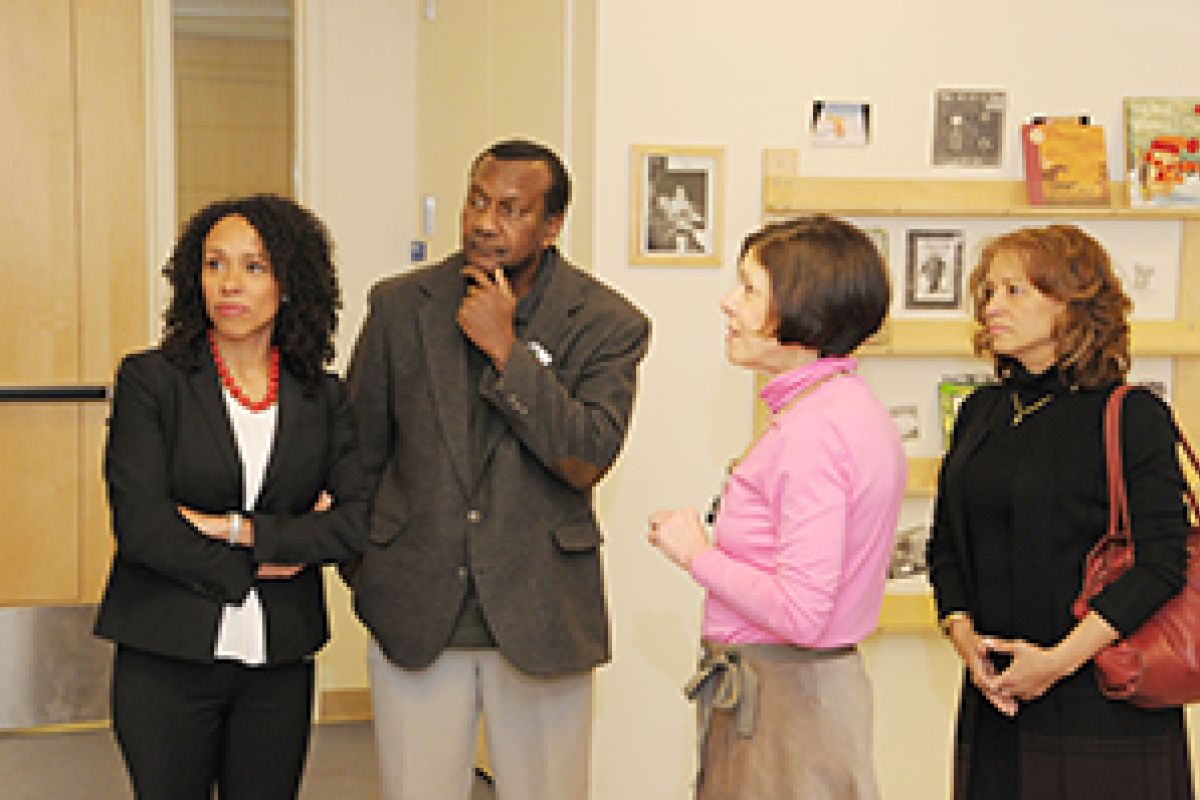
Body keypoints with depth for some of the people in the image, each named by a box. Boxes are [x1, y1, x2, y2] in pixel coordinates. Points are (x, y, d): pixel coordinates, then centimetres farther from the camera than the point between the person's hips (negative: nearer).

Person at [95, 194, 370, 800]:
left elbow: (360, 520, -6)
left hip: (280, 667, 2)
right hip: (167, 662, -2)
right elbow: (140, 526, -11)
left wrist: (237, 529, -13)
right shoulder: (150, 379, -3)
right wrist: (254, 568, -8)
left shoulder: (322, 396, 5)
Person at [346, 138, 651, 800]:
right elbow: (358, 454, 9)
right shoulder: (399, 306, 1)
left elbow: (587, 461, -16)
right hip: (414, 614, 1)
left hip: (541, 618, -1)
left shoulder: (608, 324, -5)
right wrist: (367, 580, 10)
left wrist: (506, 349, -18)